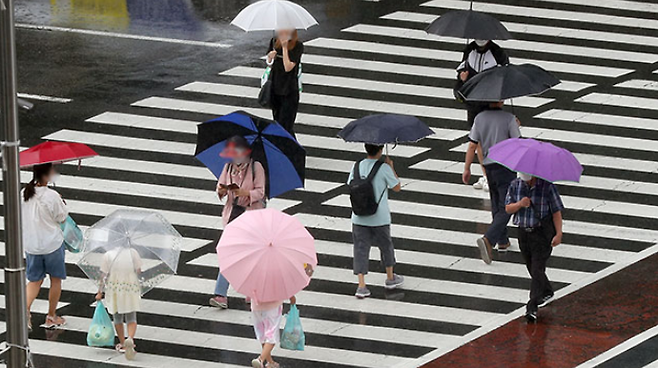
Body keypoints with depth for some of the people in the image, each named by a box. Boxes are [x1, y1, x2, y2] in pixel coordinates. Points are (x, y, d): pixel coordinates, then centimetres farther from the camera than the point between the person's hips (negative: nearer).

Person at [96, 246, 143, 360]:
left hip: (114, 290, 0)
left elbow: (104, 276, -6)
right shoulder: (133, 253, -3)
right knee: (131, 318, 5)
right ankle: (130, 339, -23)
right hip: (131, 289, 0)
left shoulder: (107, 256, -5)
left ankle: (122, 344, 24)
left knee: (118, 318, 18)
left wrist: (100, 292, 2)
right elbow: (139, 271, -1)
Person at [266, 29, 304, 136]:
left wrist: (284, 47, -23)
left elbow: (288, 67, -21)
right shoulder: (274, 41, 2)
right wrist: (270, 58, -12)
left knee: (285, 125, -11)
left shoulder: (298, 46, -14)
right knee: (277, 122, 14)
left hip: (290, 90, -6)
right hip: (275, 87, 6)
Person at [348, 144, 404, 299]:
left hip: (359, 218, 2)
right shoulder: (384, 168, -12)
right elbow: (397, 187, -3)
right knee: (386, 246, 20)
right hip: (379, 217, -2)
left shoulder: (357, 166, -1)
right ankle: (390, 278, 36)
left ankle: (361, 286, -6)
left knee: (361, 249, 4)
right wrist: (391, 168, 6)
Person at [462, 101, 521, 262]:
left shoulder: (480, 118, 0)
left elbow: (472, 146, 1)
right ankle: (488, 240, -24)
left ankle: (503, 241, 29)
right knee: (505, 209, -5)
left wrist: (467, 169, 9)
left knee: (496, 206, 21)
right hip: (506, 167, -5)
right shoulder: (509, 119, -13)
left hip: (488, 166, 5)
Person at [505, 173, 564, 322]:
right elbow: (508, 208, 3)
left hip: (543, 233, -6)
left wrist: (558, 234, -15)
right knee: (532, 268, 18)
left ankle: (532, 307, -17)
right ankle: (546, 293, 44)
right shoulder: (515, 185, 3)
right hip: (524, 233, 6)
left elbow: (556, 211, -8)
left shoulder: (547, 186, -10)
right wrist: (520, 204, -18)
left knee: (537, 269, -12)